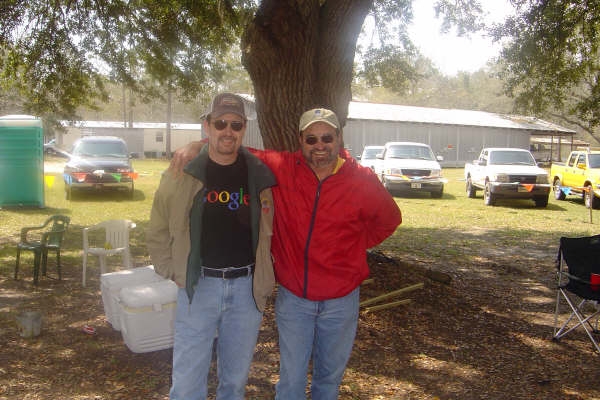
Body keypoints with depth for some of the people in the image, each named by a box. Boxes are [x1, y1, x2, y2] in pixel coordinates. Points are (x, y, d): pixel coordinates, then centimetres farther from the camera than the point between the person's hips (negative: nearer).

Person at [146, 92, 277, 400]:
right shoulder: (183, 175, -3)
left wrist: (264, 276, 2)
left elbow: (271, 231, 10)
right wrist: (174, 271, -2)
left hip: (247, 287, 2)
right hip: (199, 286, -1)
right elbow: (158, 233, 7)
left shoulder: (259, 175, 0)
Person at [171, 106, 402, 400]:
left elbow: (389, 219, 9)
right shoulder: (282, 168, -9)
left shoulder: (362, 181, -8)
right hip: (293, 296, 0)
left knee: (330, 375, 21)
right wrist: (198, 146, -12)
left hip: (340, 300, 1)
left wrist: (355, 246, 4)